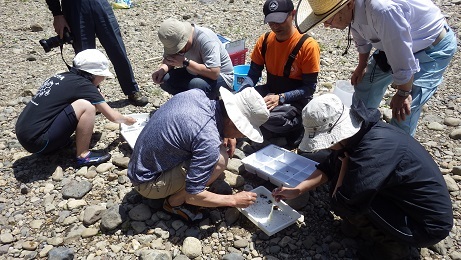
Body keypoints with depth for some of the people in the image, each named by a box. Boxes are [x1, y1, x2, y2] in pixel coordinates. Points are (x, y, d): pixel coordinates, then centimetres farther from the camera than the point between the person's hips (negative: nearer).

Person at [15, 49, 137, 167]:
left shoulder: (61, 77, 11)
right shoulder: (83, 85, -10)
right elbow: (113, 116, -4)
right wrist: (127, 120, 14)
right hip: (37, 142, -9)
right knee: (86, 106, -15)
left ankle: (60, 142, 16)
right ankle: (83, 155, -6)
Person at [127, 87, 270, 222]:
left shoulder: (197, 93, -9)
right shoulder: (208, 140, -31)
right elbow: (192, 196, -24)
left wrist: (225, 135, 1)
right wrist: (234, 200, -10)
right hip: (148, 182, -8)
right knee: (218, 159, -22)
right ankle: (175, 202, -2)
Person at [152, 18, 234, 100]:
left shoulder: (206, 39, -30)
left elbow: (214, 73, -36)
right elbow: (168, 60, 3)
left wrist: (185, 62, -35)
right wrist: (162, 69, -21)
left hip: (220, 77, -7)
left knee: (195, 84, -37)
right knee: (164, 79, -13)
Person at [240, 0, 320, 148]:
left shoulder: (308, 45, -18)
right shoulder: (264, 40, -2)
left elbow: (310, 88, -16)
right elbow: (253, 74, 2)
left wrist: (280, 98, -29)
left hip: (296, 100, -5)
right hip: (269, 91, 6)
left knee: (272, 118, -35)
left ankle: (298, 127, 0)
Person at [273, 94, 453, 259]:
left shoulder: (375, 148, -35)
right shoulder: (360, 130, -7)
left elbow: (341, 201, -30)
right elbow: (330, 166, 6)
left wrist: (345, 158, -17)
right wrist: (297, 190, 3)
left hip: (429, 224, -8)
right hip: (405, 201, 8)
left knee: (343, 201, -21)